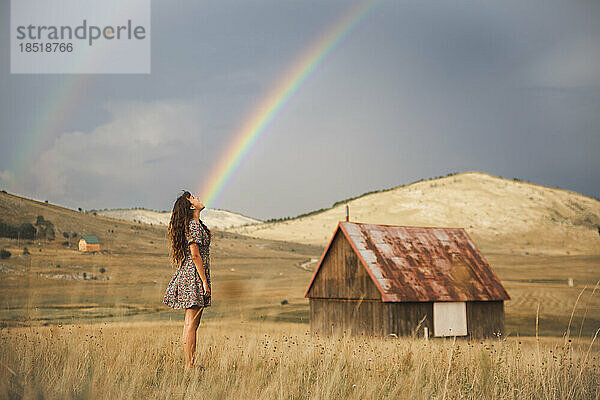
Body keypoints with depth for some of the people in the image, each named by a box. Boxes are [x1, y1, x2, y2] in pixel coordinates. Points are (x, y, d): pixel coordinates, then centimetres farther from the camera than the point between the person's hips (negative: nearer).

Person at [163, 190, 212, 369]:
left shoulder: (194, 224, 17)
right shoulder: (194, 225, -12)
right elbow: (195, 255, -17)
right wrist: (204, 281, -17)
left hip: (187, 274, 10)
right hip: (195, 275, -10)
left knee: (189, 325, 10)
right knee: (191, 325, -8)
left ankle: (188, 365, 13)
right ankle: (190, 366, -7)